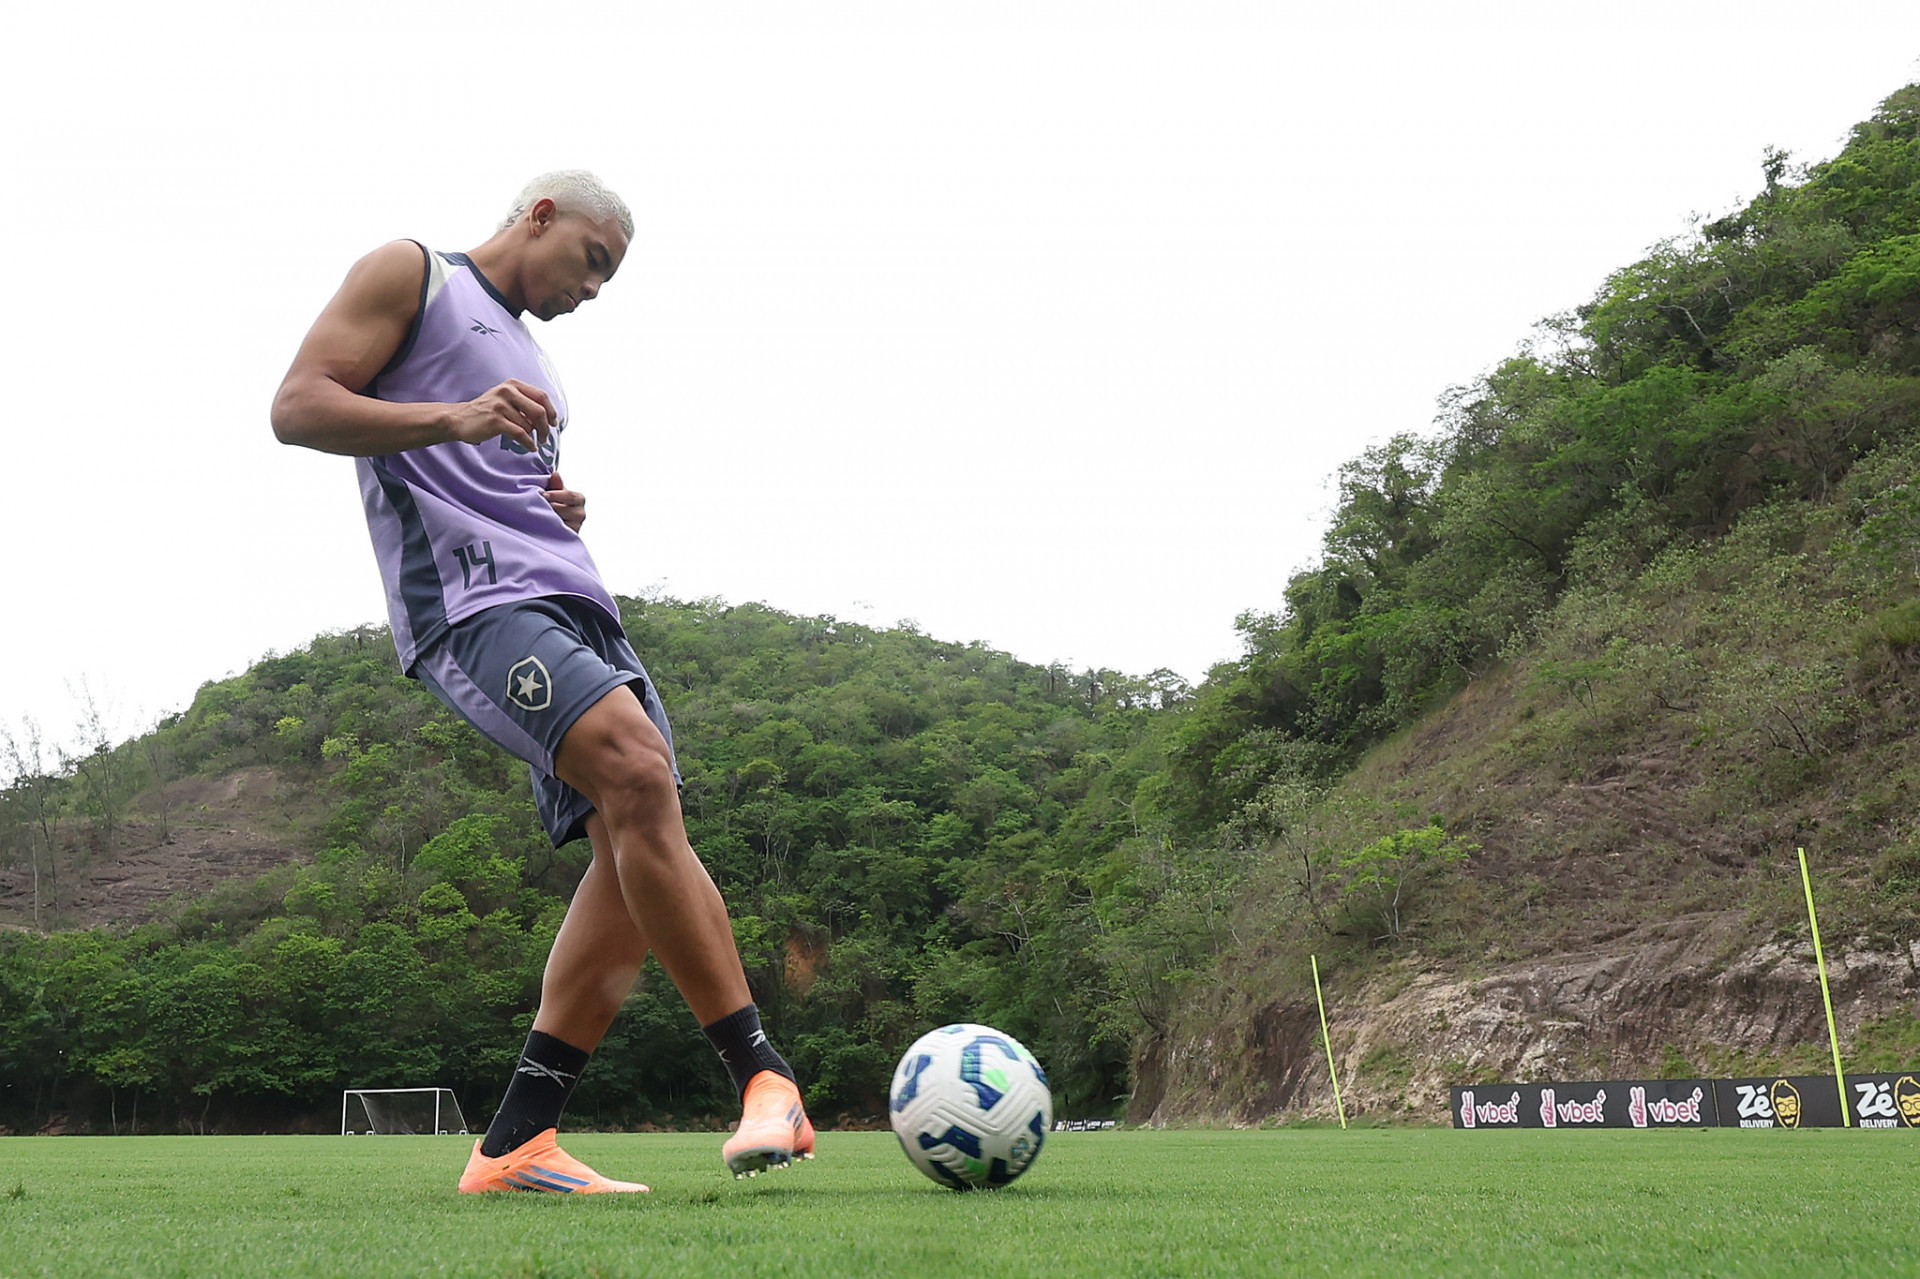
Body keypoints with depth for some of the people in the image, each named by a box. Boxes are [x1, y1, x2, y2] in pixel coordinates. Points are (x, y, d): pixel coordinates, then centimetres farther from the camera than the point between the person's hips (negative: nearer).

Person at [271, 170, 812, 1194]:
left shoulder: (530, 363, 33)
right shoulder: (410, 275, 10)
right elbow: (297, 407, -2)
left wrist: (566, 512, 16)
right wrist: (456, 418, -16)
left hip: (568, 598, 9)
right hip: (468, 597, -9)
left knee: (636, 838, -7)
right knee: (637, 772, -28)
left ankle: (515, 1143, -5)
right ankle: (761, 1074, -26)